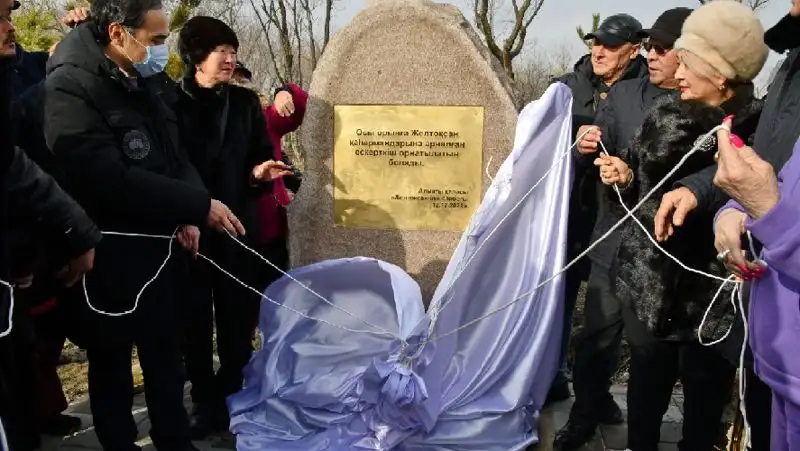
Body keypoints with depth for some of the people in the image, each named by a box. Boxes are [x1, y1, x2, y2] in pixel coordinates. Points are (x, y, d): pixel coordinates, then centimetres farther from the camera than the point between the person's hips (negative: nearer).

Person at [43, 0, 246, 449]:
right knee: (112, 366, 12)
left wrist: (186, 212, -8)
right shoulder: (71, 88, -19)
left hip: (160, 248, 7)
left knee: (167, 357, 19)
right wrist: (198, 206, -23)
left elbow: (177, 156, 11)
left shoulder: (151, 83, 4)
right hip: (109, 260, -7)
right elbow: (110, 180, -27)